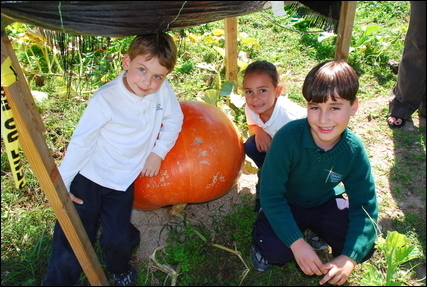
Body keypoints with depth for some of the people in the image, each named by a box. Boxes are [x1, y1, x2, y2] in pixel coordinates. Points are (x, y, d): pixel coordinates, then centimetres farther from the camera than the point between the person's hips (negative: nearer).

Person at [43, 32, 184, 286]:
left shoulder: (163, 89, -15)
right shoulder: (106, 99, -24)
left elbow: (174, 119, 3)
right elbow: (81, 142, -16)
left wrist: (158, 152, -5)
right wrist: (62, 185, -10)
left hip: (123, 182, 3)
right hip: (89, 178, -2)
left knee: (118, 239, 1)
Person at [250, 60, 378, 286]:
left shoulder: (354, 150, -20)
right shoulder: (288, 137, -31)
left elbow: (364, 206, -15)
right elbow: (270, 194, -26)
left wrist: (349, 258, -26)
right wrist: (297, 243, -31)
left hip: (326, 204, 4)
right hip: (285, 205, -3)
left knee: (365, 247, -13)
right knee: (274, 249, -28)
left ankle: (318, 234, 16)